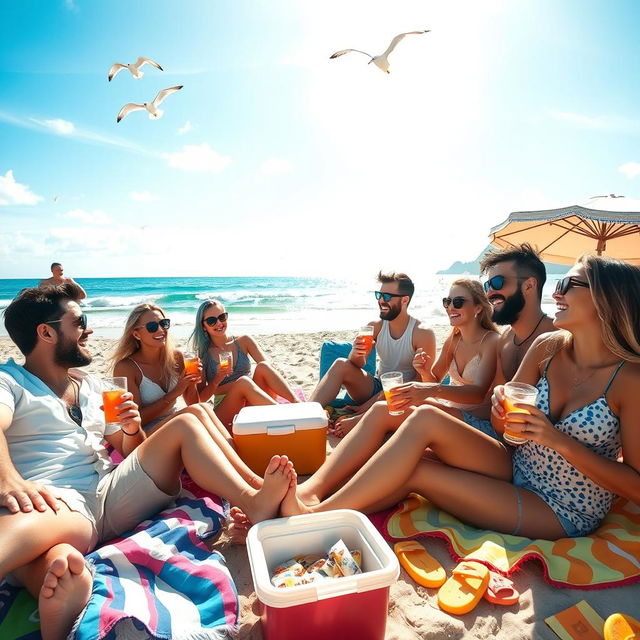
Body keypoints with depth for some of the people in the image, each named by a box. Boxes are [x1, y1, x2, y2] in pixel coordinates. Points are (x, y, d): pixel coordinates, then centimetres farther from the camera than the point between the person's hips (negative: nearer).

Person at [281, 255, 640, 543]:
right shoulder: (547, 348, -2)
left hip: (564, 514, -5)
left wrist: (561, 441, -25)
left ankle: (318, 515, -6)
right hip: (516, 471, 5)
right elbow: (503, 425, 4)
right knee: (425, 418, -21)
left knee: (416, 473, -22)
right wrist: (500, 399, -19)